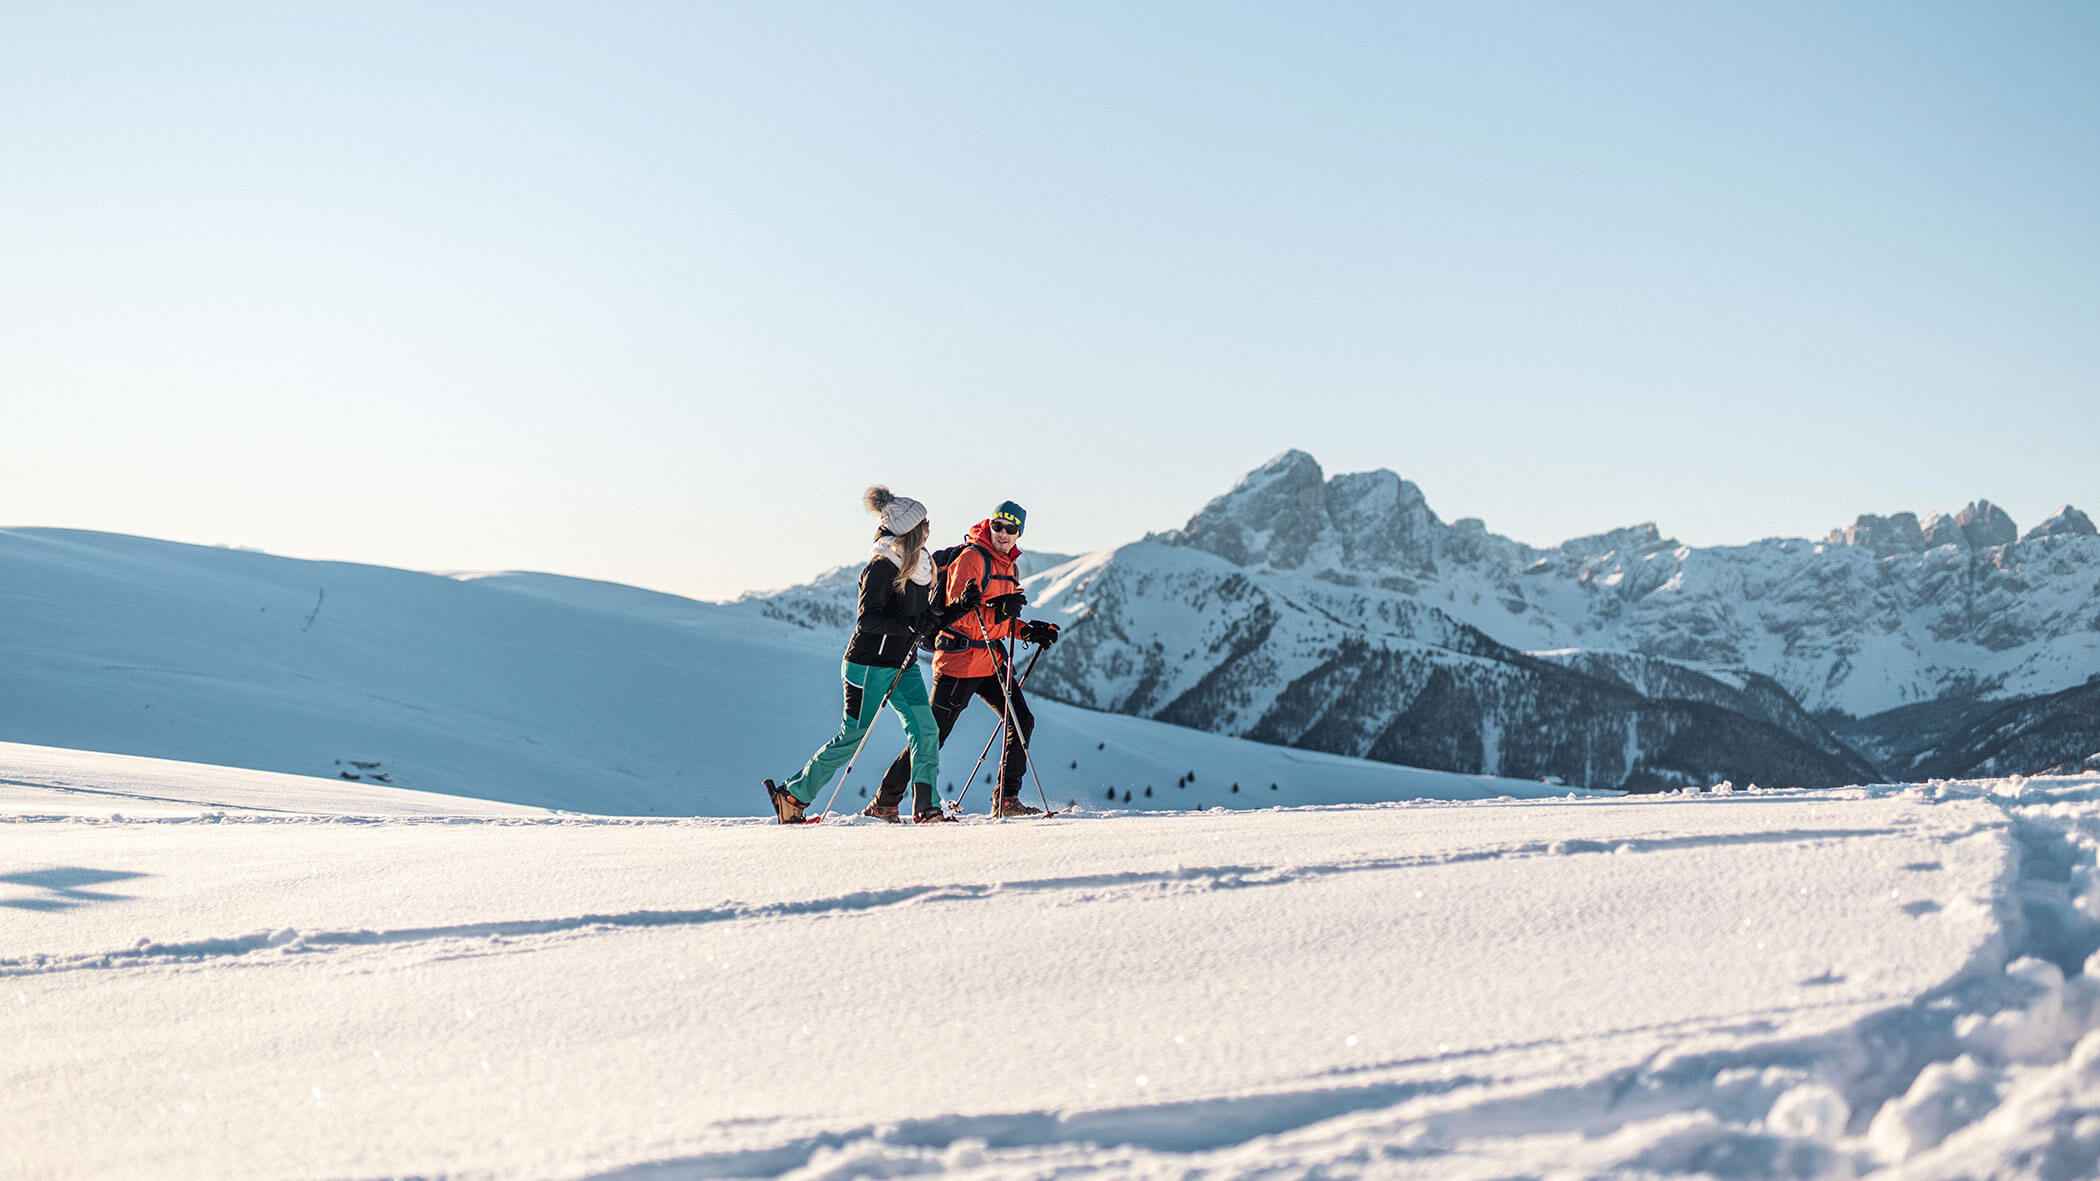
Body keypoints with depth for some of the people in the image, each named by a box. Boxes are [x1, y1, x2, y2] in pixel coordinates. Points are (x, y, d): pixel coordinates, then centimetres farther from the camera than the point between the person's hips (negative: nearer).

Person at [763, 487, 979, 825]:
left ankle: (926, 806, -7)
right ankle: (792, 794, 13)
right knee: (854, 736, -1)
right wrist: (910, 624, -31)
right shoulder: (882, 567, -17)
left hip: (903, 664, 8)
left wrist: (957, 610, 0)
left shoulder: (921, 565, 9)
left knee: (924, 728, -8)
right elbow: (867, 619, -22)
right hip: (870, 663, -8)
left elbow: (924, 617, 15)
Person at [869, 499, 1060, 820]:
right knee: (934, 735, -5)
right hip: (960, 660, -8)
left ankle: (1007, 799, 6)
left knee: (1021, 721, 0)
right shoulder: (972, 559, -12)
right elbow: (958, 617, -20)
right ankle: (884, 802, 4)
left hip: (990, 660, 8)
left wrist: (1027, 631, 8)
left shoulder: (1008, 565, 15)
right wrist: (999, 612, -32)